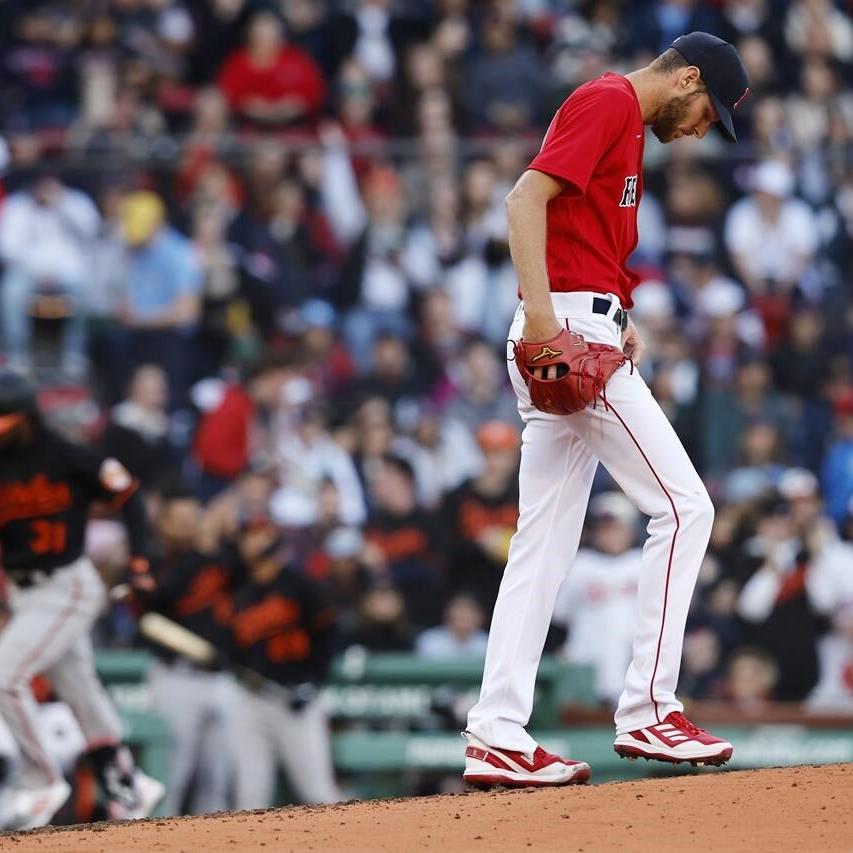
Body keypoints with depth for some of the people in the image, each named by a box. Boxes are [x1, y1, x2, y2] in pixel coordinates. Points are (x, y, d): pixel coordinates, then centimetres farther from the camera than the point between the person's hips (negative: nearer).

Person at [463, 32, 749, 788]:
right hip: (572, 328, -10)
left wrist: (620, 323, 11)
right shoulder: (608, 101, -6)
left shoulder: (626, 122, 24)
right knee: (684, 506, -7)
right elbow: (527, 198, -18)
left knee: (545, 543, 5)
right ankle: (649, 712, -6)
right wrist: (542, 313, -26)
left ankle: (498, 739, 1)